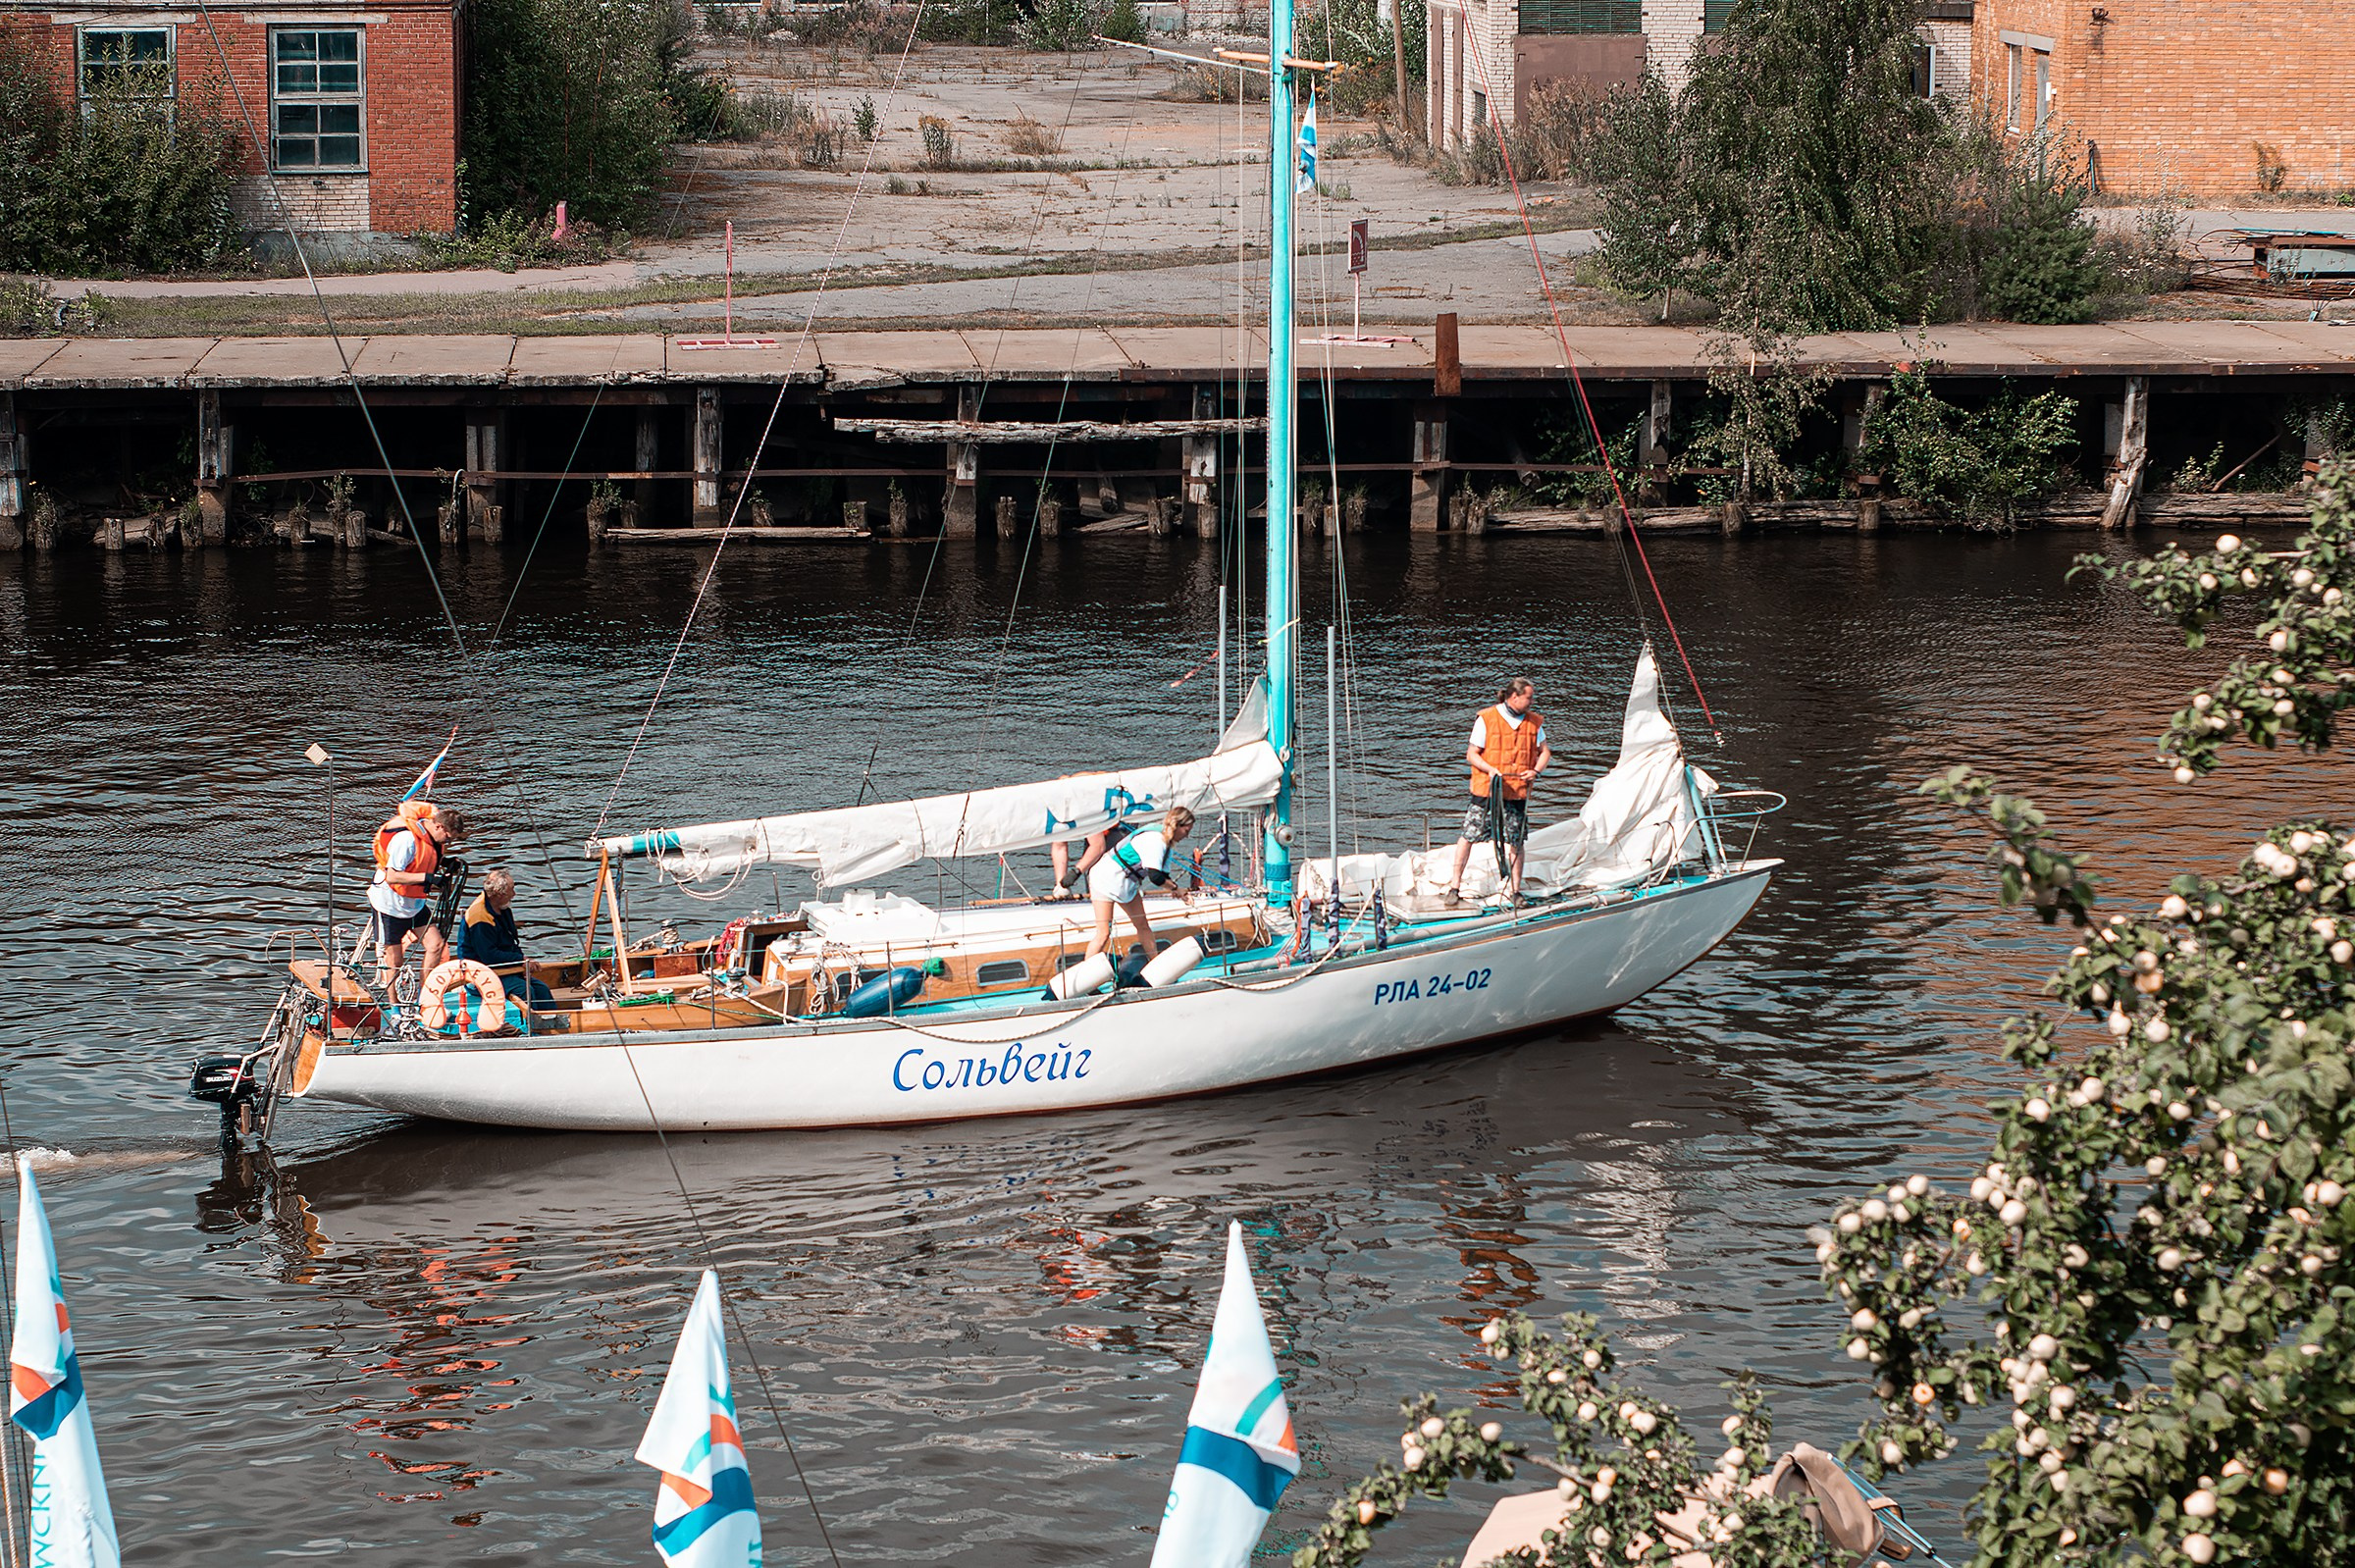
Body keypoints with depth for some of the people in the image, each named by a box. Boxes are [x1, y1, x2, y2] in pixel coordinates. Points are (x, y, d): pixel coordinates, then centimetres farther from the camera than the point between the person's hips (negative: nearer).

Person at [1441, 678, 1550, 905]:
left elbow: (1545, 752, 15)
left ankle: (1514, 890, 13)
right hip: (1486, 790, -3)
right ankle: (1455, 887, 10)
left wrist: (1536, 770, -6)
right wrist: (1490, 769, -23)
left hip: (1517, 792, 3)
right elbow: (1471, 754, -6)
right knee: (1469, 836, 0)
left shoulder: (1533, 722, 6)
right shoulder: (1486, 719, -8)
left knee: (1516, 841, 3)